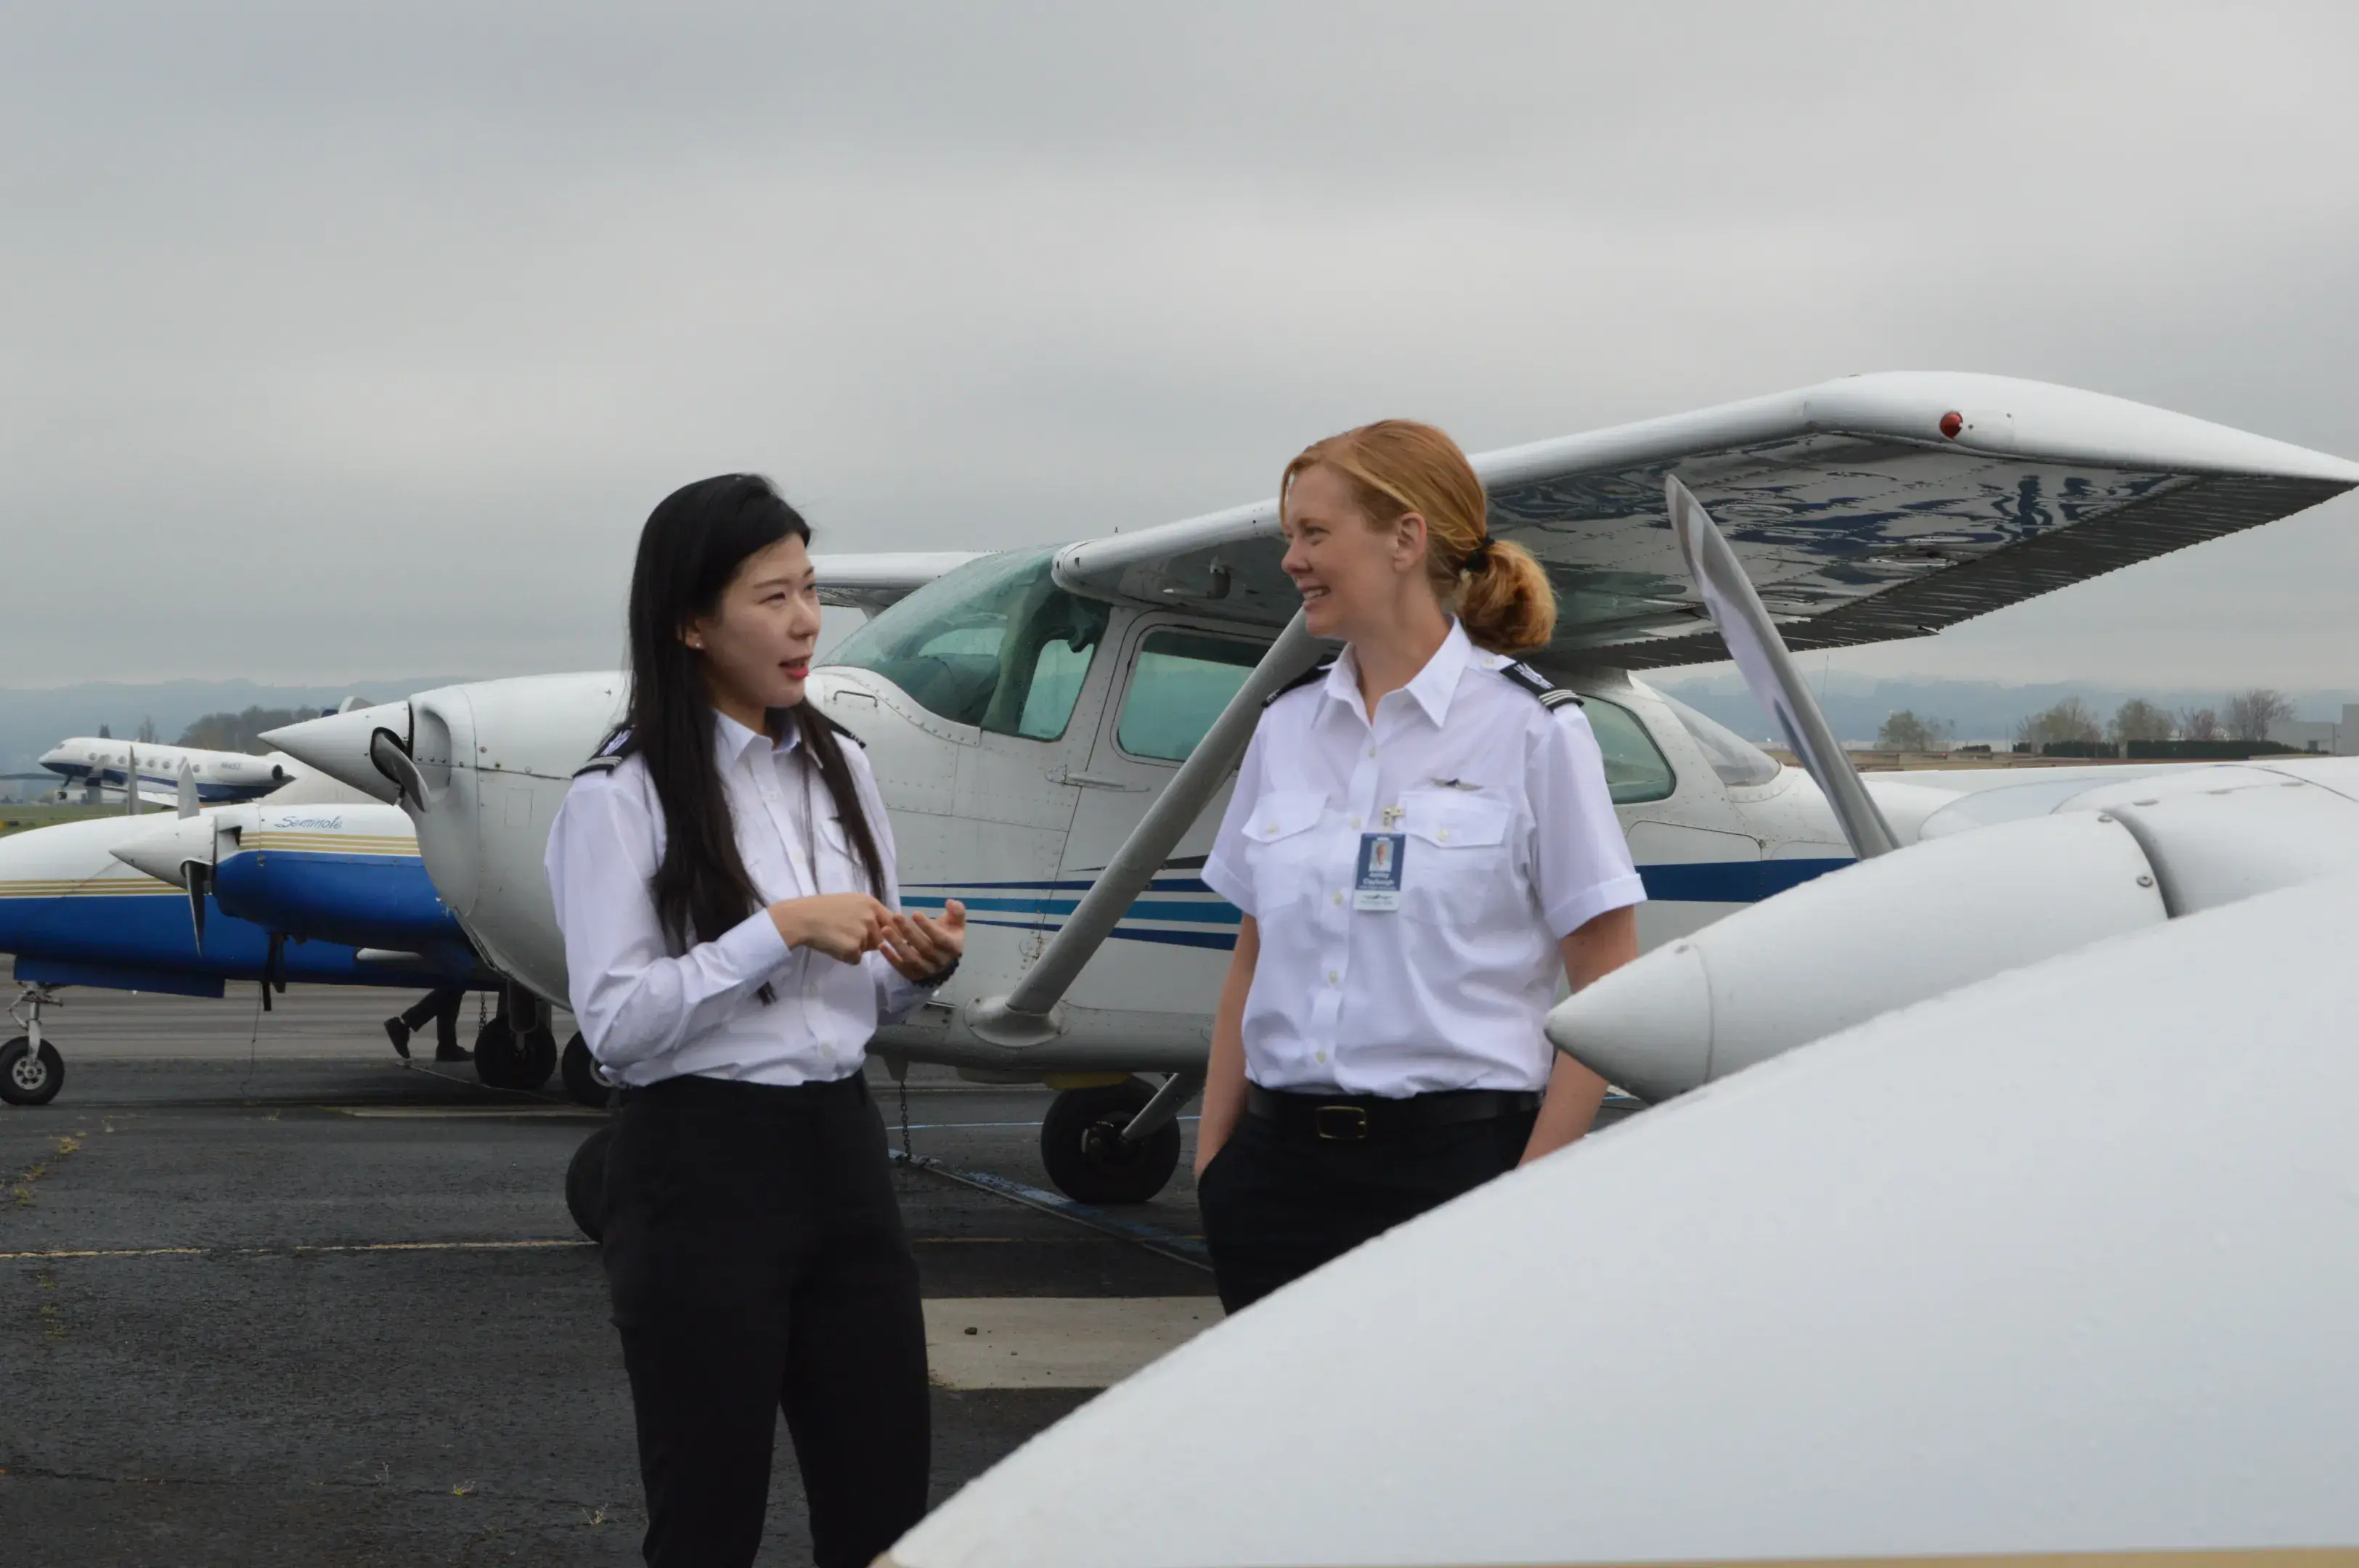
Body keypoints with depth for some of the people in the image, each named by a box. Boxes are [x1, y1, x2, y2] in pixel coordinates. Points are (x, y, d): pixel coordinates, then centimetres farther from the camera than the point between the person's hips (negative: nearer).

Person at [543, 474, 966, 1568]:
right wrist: (780, 929, -19)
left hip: (841, 1150, 6)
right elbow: (614, 1023, -15)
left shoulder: (838, 769, 10)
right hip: (703, 1172, -6)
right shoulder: (619, 799, -8)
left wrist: (921, 968, -4)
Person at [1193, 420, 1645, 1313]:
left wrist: (1530, 1192, -13)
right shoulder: (1286, 728, 11)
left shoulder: (1532, 729, -4)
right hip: (1279, 1163, 5)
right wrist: (1212, 1161, 9)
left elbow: (1608, 995, -6)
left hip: (1452, 1161, -5)